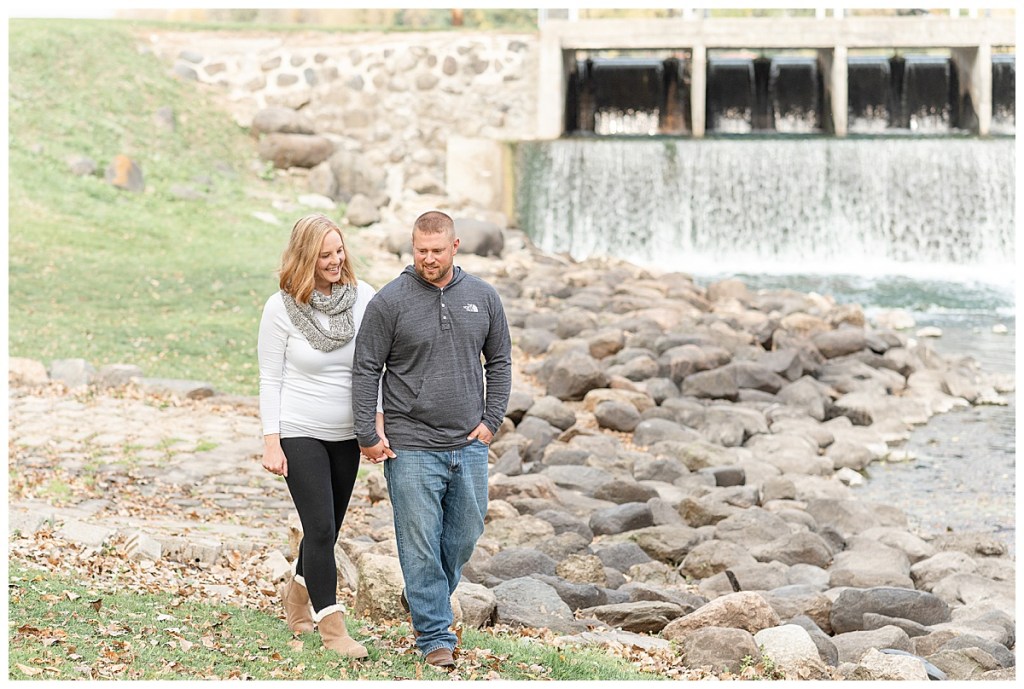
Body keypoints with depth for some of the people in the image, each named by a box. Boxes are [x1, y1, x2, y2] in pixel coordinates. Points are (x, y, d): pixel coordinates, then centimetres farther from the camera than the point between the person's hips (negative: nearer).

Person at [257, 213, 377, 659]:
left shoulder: (363, 298, -3)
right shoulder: (281, 308, -10)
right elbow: (270, 380, -5)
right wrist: (271, 443, -9)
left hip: (346, 435, 4)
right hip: (299, 433, -4)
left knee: (327, 527, 14)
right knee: (321, 527, -10)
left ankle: (298, 594, 40)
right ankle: (331, 626, -1)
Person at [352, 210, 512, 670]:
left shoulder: (483, 297, 5)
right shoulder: (390, 301, -6)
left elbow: (499, 361, 15)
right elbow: (366, 370, -3)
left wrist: (492, 420, 5)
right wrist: (367, 436, -6)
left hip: (469, 445, 4)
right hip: (411, 448, -4)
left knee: (464, 536, 12)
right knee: (421, 544, -3)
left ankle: (426, 601, 36)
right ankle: (435, 636, 5)